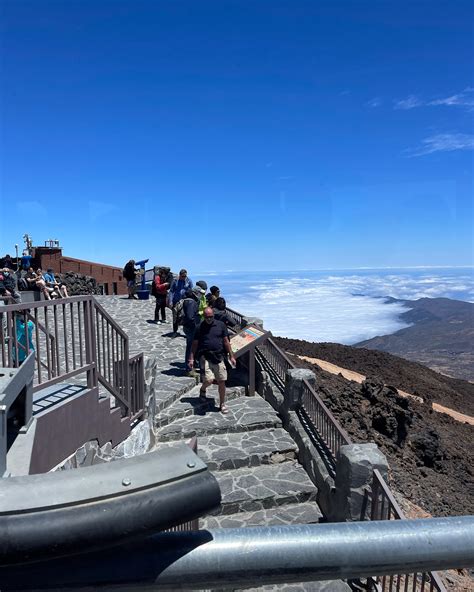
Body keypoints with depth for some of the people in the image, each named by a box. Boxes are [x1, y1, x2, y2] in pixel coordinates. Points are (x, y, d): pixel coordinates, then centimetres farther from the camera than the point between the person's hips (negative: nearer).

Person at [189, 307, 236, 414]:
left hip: (218, 357, 2)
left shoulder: (220, 325, 3)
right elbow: (194, 344, 6)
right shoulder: (200, 327, 0)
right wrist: (191, 359, 1)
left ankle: (222, 404, 22)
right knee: (208, 380, -15)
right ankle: (202, 390, 21)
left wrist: (231, 356, 7)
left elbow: (226, 341, 7)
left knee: (222, 382, 4)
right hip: (205, 357, -2)